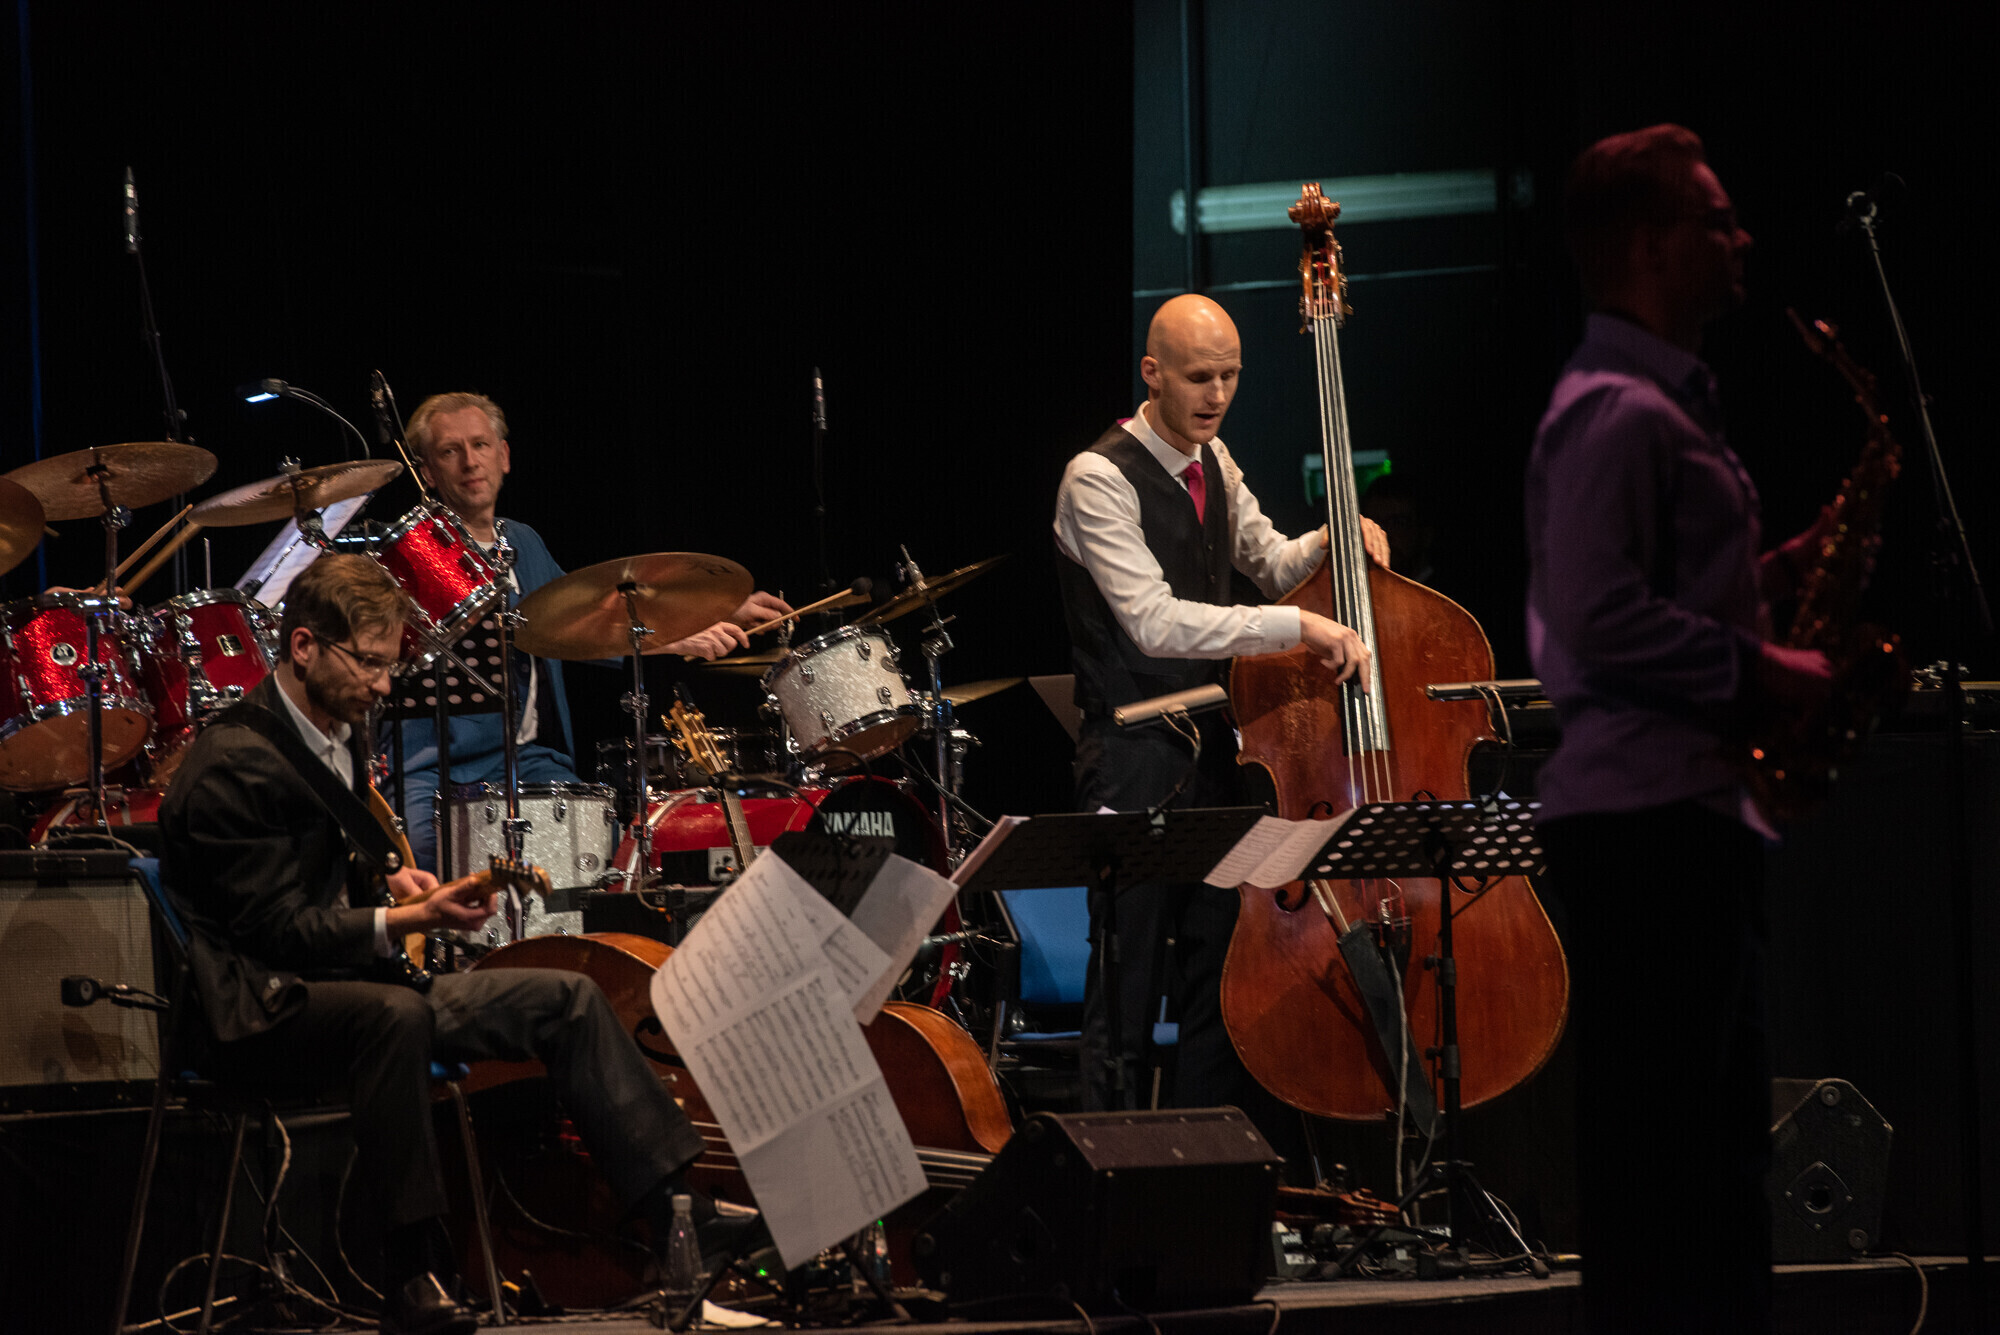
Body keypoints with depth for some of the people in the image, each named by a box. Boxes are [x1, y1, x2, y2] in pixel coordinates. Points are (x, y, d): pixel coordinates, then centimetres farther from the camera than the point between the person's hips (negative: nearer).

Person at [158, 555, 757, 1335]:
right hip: (260, 1011, -10)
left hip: (349, 982, 10)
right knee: (394, 1013, -41)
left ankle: (674, 1210, -3)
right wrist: (409, 920, -29)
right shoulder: (234, 766, -17)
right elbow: (280, 930, -21)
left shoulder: (338, 736, 14)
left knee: (569, 999, 0)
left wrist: (394, 882, 7)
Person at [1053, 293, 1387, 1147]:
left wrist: (1331, 540, 4)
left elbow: (1270, 563, 27)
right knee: (1127, 989, -5)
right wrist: (1299, 626, -28)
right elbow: (1156, 621, -25)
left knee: (1223, 975, 9)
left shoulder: (1214, 465, 11)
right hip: (1135, 764, -8)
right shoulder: (1100, 479, -14)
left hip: (1215, 751, 8)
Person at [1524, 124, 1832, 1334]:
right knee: (1660, 1149, -9)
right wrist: (1759, 671, -16)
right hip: (1645, 821, -11)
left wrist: (1771, 575, 10)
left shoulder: (1670, 403, 19)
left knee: (1723, 1137, 14)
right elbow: (1599, 621, -23)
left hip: (1694, 812, 11)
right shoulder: (1616, 412, -14)